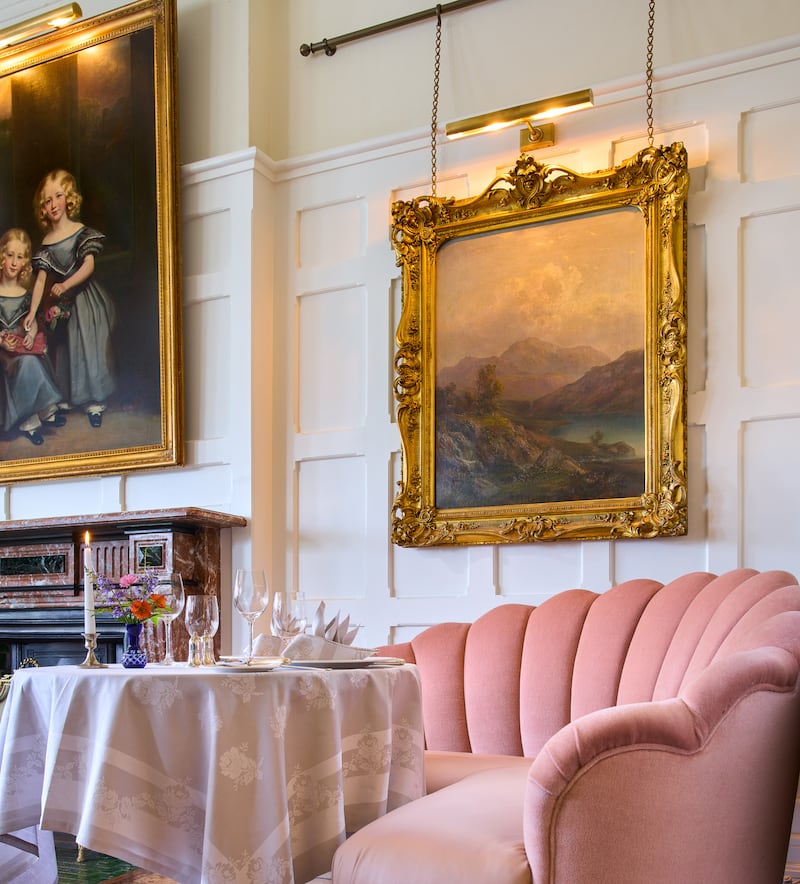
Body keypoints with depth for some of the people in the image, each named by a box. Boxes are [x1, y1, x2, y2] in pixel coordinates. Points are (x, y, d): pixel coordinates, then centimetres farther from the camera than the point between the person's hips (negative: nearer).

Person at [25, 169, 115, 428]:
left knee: (90, 348, -1)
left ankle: (95, 402, 8)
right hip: (63, 304, 3)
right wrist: (32, 312, -11)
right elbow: (41, 279, -2)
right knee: (66, 351, 8)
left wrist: (65, 285, -29)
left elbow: (89, 265, -16)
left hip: (87, 298, -3)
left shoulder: (82, 232, -6)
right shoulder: (46, 243, 2)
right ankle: (70, 398, 19)